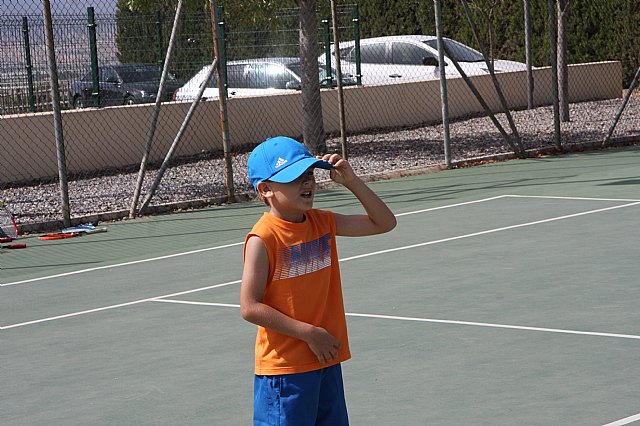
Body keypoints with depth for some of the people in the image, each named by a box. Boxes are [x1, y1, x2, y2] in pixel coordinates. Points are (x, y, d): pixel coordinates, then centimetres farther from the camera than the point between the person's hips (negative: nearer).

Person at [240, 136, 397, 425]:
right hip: (284, 367, -7)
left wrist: (350, 181, -1)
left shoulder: (322, 222, 5)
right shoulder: (263, 239, -16)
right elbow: (250, 307, -19)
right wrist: (308, 333, -18)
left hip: (327, 360, 7)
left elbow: (384, 222, 13)